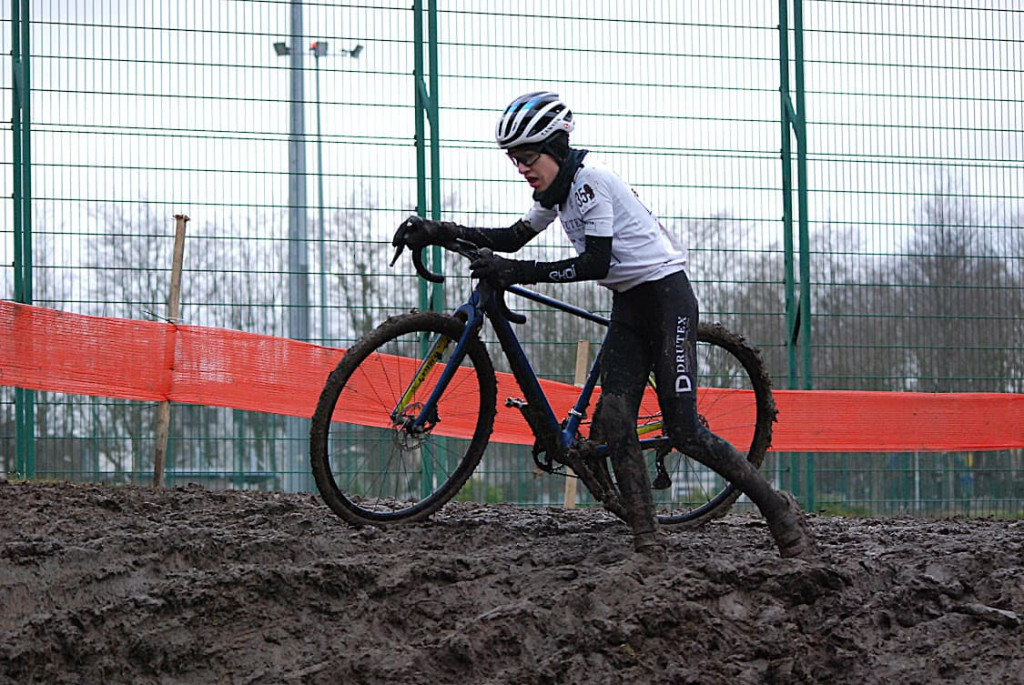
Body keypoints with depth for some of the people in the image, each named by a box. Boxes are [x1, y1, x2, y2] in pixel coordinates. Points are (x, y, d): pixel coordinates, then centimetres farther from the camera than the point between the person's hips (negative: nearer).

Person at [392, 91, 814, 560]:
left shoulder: (590, 180, -18)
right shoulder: (557, 188, 9)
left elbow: (595, 264, -22)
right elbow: (514, 237, 15)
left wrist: (516, 273, -23)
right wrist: (439, 233, 5)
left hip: (666, 296, -9)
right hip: (628, 305, 9)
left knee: (683, 430, -12)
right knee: (613, 420, -8)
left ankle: (779, 510, 1)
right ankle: (648, 545, -10)